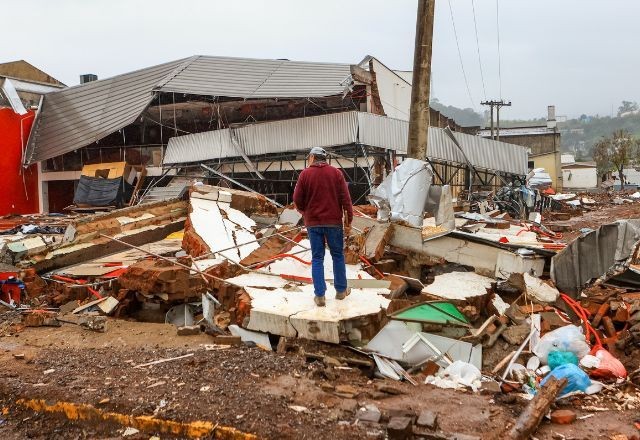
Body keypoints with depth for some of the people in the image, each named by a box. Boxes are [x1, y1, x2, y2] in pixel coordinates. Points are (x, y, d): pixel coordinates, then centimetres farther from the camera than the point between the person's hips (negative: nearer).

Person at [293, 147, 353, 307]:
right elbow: (345, 198, -4)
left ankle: (319, 295, 3)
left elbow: (297, 199, -3)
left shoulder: (305, 174, -2)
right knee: (338, 255, 13)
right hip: (334, 221, 0)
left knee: (317, 258, 5)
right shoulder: (336, 173, 0)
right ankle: (341, 291, 20)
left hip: (313, 222, 0)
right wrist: (348, 219, 0)